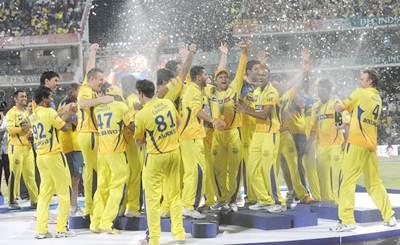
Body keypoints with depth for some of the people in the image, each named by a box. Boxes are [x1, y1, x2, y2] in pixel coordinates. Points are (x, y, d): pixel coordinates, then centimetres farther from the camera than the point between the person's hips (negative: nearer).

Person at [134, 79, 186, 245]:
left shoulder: (142, 115, -16)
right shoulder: (168, 103, -1)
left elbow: (139, 141, -3)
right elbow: (178, 123, 18)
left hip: (156, 157, -5)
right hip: (174, 153, 5)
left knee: (153, 198, 4)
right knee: (174, 194, 16)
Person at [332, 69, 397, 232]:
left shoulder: (360, 93, -4)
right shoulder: (378, 99, 16)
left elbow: (339, 108, 0)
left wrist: (338, 103, 19)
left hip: (357, 143, -7)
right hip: (371, 145, 7)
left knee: (348, 182, -6)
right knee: (374, 183, 14)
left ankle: (347, 220, -11)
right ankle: (389, 217, 15)